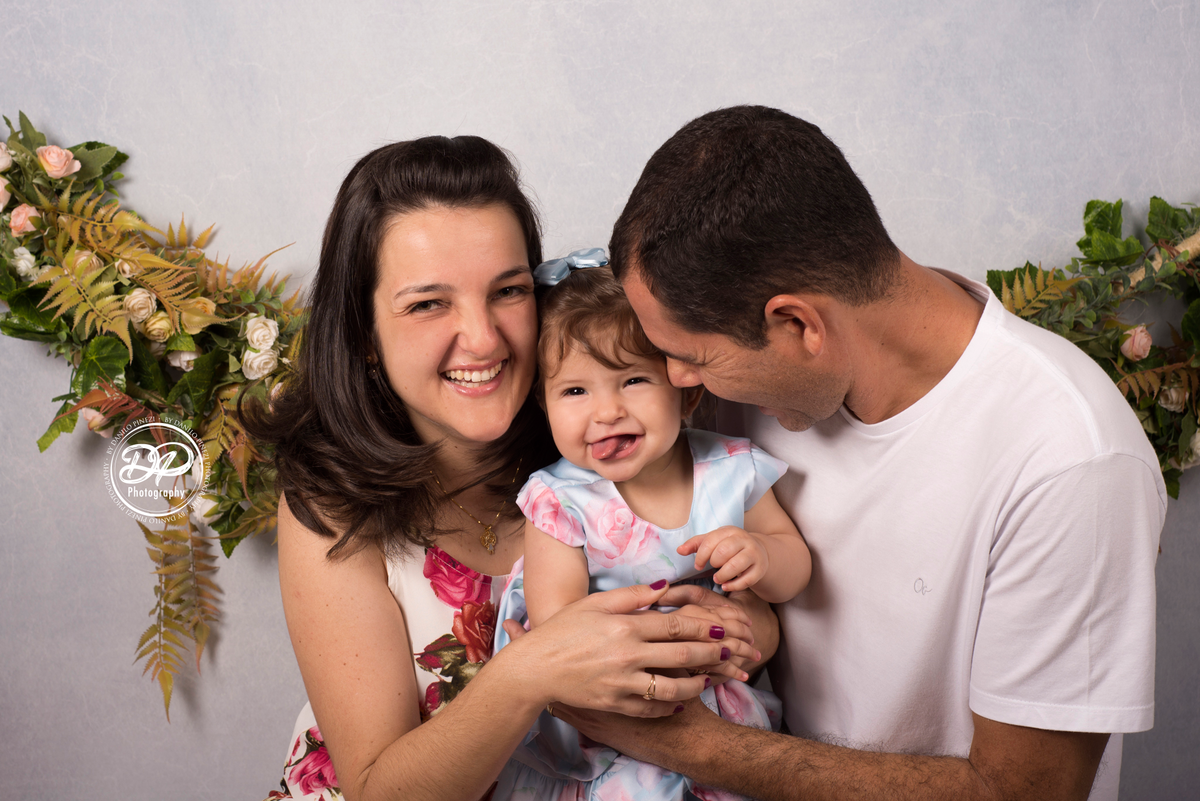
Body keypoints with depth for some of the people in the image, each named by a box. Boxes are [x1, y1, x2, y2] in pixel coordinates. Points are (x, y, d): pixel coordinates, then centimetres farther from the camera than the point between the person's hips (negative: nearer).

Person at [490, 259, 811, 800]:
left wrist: (761, 555, -19)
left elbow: (794, 570, 5)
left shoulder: (732, 471, -4)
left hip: (719, 702, 3)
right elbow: (554, 620, -20)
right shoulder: (559, 503, -12)